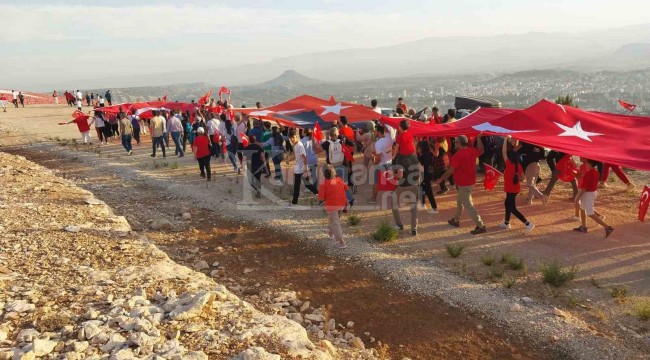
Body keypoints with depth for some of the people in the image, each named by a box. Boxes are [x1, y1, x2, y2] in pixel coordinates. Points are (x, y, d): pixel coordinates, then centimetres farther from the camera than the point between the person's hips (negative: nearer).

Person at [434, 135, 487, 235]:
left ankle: (481, 226, -5)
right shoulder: (472, 151, 1)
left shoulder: (458, 155, -21)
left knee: (468, 205, -5)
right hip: (470, 182, 9)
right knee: (459, 201, 25)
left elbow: (451, 170, -19)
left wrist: (441, 179, -8)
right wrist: (479, 138, 24)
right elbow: (481, 150, 23)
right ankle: (455, 220, 39)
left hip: (464, 184, -9)